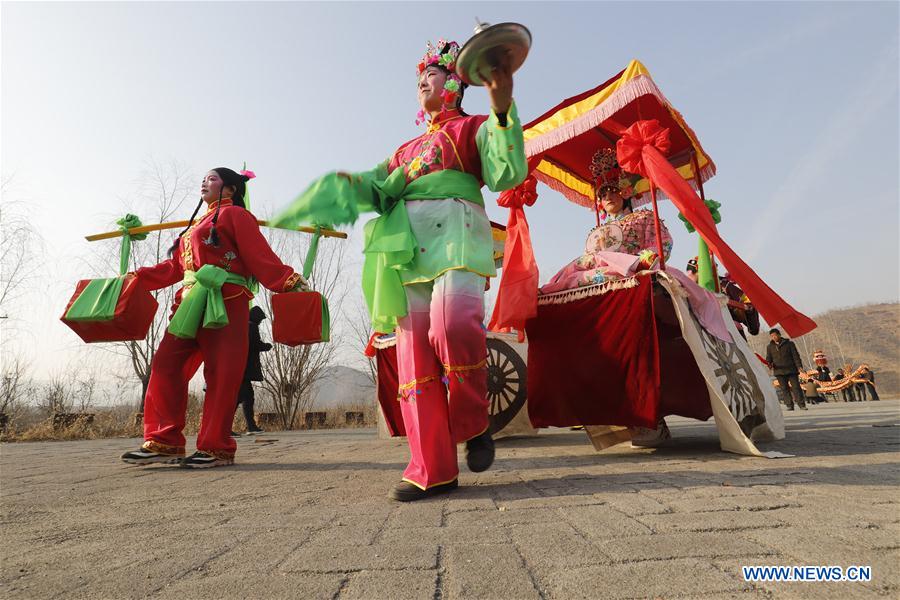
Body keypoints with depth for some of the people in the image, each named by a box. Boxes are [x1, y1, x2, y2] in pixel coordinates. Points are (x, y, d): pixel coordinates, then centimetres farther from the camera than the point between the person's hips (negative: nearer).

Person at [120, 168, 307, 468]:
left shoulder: (234, 215, 4)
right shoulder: (198, 223, 29)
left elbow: (260, 255, -8)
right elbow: (175, 266, 26)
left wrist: (289, 280, -21)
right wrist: (138, 278, 24)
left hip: (224, 304, -8)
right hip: (191, 304, 9)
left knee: (220, 375, -6)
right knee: (166, 365, 1)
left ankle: (216, 448, 2)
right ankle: (164, 443, 7)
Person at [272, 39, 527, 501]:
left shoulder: (473, 128, 18)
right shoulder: (406, 150, 34)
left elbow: (507, 173, -1)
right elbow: (375, 189, 22)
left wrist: (501, 108, -14)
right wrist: (340, 184, 2)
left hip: (454, 232, -5)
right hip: (407, 247, 5)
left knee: (452, 322, -32)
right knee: (414, 358, -5)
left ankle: (472, 424, -8)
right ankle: (432, 470, -1)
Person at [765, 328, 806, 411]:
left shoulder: (789, 344, 6)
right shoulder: (770, 347, 11)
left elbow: (795, 355, 2)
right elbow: (768, 358, 14)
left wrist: (799, 366, -8)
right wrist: (769, 364, -8)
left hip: (791, 370, -2)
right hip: (779, 371, 2)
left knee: (796, 387, -4)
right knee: (785, 389, 2)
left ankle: (801, 404, 1)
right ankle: (789, 405, 6)